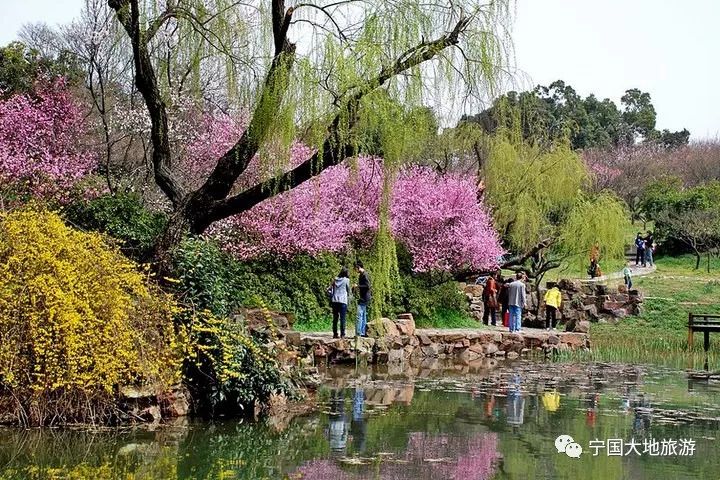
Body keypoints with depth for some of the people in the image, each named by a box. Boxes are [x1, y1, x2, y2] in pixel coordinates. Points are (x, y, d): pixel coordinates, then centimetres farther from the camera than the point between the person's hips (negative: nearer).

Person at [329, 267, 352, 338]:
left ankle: (335, 334, 9)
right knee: (342, 318, -1)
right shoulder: (346, 280, -3)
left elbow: (330, 289, 7)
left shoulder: (335, 279, 7)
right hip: (343, 301, -4)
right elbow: (348, 290, 3)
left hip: (335, 300, 4)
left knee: (335, 318, 9)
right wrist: (350, 295, 24)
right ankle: (342, 334, -4)